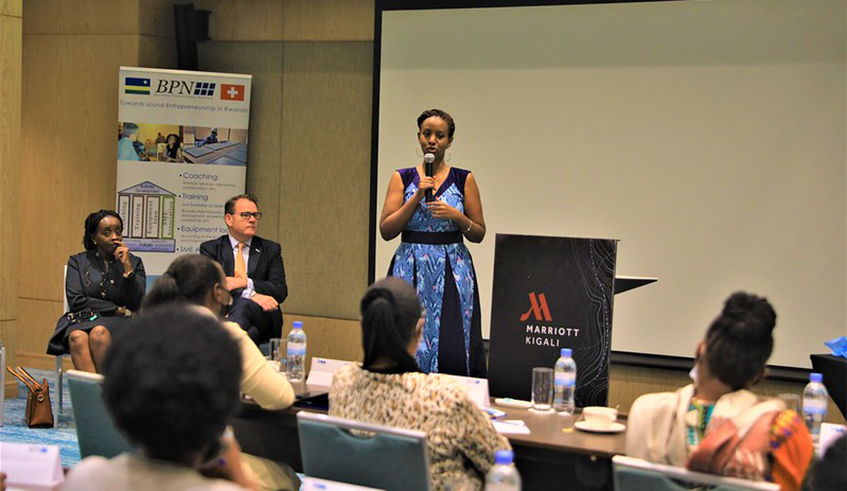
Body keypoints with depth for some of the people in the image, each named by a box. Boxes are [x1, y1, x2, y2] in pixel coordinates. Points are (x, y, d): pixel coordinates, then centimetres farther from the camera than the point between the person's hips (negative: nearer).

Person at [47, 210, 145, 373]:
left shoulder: (134, 262, 12)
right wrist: (118, 309, -4)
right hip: (83, 320, 1)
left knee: (99, 333, -35)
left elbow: (136, 305, 1)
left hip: (119, 324, -1)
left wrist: (127, 268, -9)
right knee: (77, 337, -35)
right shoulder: (78, 261, 14)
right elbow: (76, 301, 0)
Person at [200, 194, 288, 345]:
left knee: (243, 305, -38)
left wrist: (245, 282, -9)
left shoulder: (270, 249, 18)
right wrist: (251, 294, -18)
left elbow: (281, 291, 7)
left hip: (262, 318, 1)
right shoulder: (210, 249, 14)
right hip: (222, 315, 0)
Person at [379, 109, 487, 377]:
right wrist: (417, 197, -10)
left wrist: (457, 216, -12)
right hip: (411, 271, 1)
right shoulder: (403, 178, 6)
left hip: (452, 273, -1)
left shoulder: (464, 180, 5)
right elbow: (386, 230, -2)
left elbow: (478, 234, 6)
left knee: (453, 350, -7)